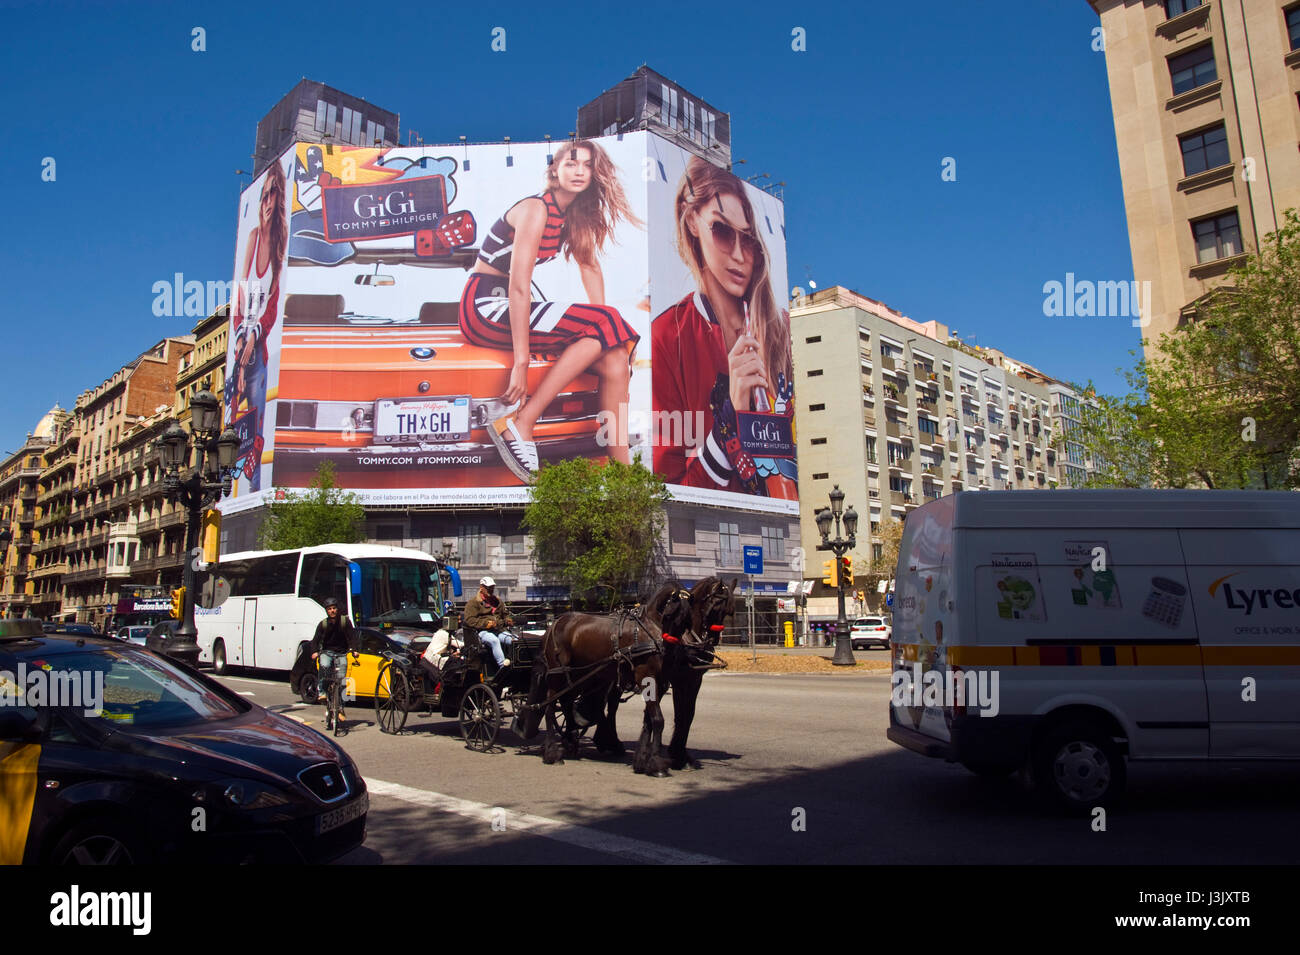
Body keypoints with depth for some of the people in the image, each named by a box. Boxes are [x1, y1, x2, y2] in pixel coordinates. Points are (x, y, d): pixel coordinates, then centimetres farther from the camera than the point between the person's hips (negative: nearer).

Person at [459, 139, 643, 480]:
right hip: (485, 307, -8)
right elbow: (519, 286, -23)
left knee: (615, 361, -10)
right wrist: (520, 363, -27)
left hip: (513, 309, 8)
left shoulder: (574, 215, 12)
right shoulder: (535, 209, -15)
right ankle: (520, 425, -25)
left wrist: (605, 322, -5)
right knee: (599, 327, -24)